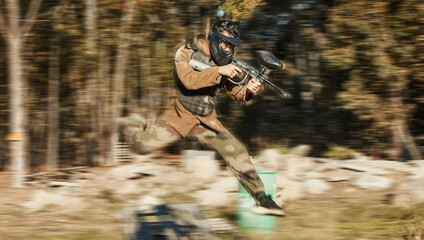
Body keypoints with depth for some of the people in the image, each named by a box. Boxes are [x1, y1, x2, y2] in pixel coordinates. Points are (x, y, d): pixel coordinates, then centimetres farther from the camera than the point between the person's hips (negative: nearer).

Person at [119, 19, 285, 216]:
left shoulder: (227, 63, 3)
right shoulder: (186, 53, -12)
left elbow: (236, 92, 4)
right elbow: (189, 80, -28)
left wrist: (248, 90, -18)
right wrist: (218, 71, -34)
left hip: (206, 122, 4)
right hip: (179, 117, -4)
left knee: (236, 151, -11)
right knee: (143, 144, -18)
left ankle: (260, 198, -4)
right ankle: (130, 124, 19)